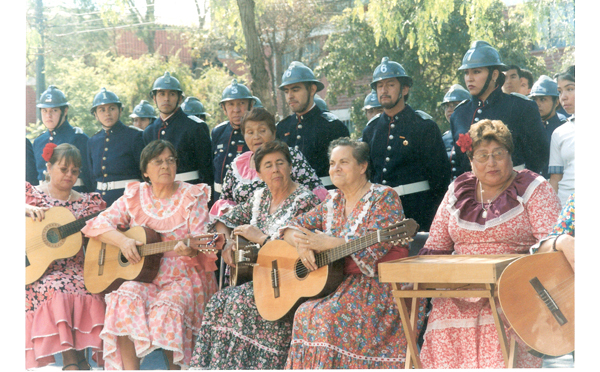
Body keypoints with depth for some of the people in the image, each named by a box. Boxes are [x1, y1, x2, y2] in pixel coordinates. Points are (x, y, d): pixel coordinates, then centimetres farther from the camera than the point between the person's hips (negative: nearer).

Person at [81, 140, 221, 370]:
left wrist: (191, 248, -31)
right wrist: (123, 241, -16)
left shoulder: (192, 197, 2)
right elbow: (99, 223, 3)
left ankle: (175, 366, -12)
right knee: (125, 299, -29)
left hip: (182, 275, -2)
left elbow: (202, 241, -7)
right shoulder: (135, 196, 9)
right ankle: (129, 368, -25)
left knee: (166, 307, -32)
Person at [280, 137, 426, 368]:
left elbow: (373, 247, -17)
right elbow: (294, 227, 13)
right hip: (342, 285, 6)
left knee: (327, 315, -29)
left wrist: (327, 243, -21)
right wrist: (302, 244, -11)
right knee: (305, 313, -22)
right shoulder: (333, 202, 15)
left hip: (381, 287, -6)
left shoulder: (384, 198, -4)